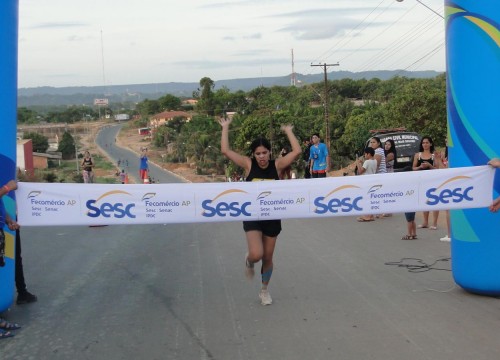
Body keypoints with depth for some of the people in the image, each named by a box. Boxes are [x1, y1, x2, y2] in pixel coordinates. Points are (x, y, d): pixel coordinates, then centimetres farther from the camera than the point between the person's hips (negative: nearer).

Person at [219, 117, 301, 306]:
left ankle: (264, 290, 34)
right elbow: (225, 151, -13)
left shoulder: (277, 165, -4)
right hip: (252, 217, -2)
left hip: (272, 217, 2)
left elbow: (297, 151, -13)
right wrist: (225, 128, -9)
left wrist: (288, 131, -5)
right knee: (256, 254, -19)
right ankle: (248, 261, 21)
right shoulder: (248, 164, -6)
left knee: (268, 258, 11)